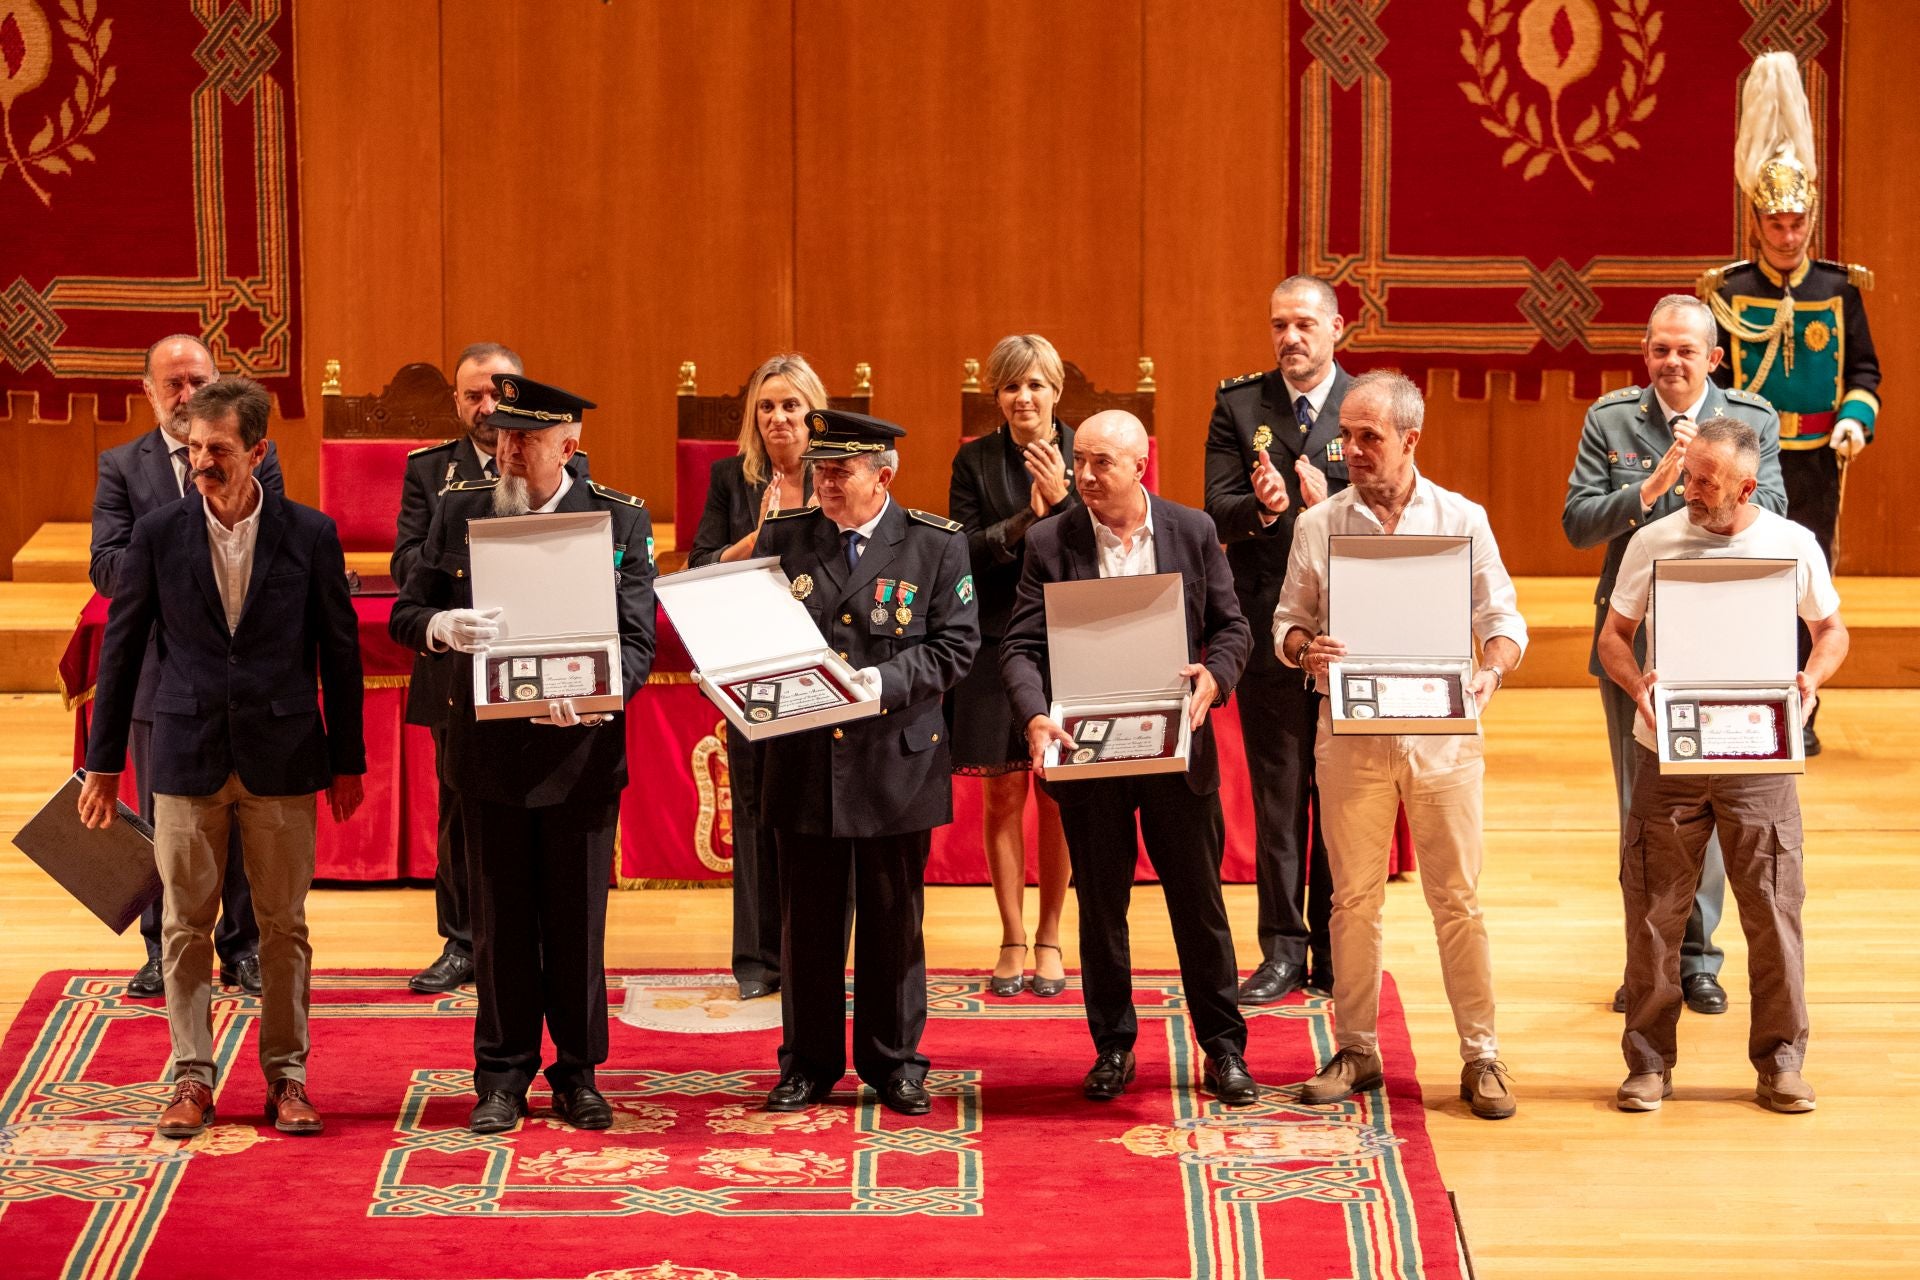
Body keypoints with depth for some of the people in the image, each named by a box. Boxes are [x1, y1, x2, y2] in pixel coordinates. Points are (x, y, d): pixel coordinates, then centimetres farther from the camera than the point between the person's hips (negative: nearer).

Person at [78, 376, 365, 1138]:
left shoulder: (310, 535, -2)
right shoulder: (157, 535, -1)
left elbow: (339, 649, 4)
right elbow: (120, 649, 5)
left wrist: (347, 760, 5)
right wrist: (103, 761, 5)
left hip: (282, 759, 0)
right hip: (187, 757, 1)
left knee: (283, 926, 6)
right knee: (186, 925, 4)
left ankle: (286, 1075, 14)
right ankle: (192, 1079, 12)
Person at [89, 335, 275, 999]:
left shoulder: (256, 458, 3)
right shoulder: (122, 466, 4)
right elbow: (105, 564, -6)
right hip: (159, 666, 1)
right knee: (161, 817, 9)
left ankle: (243, 948, 17)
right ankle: (163, 951, 20)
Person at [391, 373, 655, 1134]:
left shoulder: (620, 520, -2)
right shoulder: (459, 512, 3)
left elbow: (637, 640, -6)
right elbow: (405, 615, 3)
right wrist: (441, 628, -21)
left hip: (581, 749, -1)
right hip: (489, 748, 1)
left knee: (577, 923, 7)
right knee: (500, 922, 8)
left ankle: (577, 1073, 20)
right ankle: (503, 1078, 18)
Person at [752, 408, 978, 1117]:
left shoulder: (936, 545, 0)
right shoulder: (782, 539, 6)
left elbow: (955, 644, -4)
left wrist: (884, 680, -17)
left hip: (897, 760, -2)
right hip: (803, 759, 2)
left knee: (894, 919, 7)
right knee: (807, 919, 7)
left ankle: (894, 1062, 18)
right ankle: (808, 1063, 18)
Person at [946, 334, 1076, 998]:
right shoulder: (975, 461, 4)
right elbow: (962, 553, -3)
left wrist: (1061, 499, -18)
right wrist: (1026, 519, -15)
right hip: (996, 643, 0)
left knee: (1058, 795, 3)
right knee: (1002, 794, 2)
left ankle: (1049, 938, 13)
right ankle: (1012, 940, 10)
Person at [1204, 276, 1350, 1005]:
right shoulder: (1238, 404, 6)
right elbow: (1216, 512, -2)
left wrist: (1330, 507, -23)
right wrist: (1260, 508, -23)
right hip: (1267, 624, 1)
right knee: (1276, 794, 3)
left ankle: (1337, 953, 11)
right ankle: (1283, 951, 8)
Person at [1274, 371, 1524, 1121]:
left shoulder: (1462, 521, 2)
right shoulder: (1318, 526, 5)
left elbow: (1502, 618, 4)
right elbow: (1288, 619, 9)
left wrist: (1491, 671, -16)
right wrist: (1304, 650, -13)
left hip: (1442, 732, -1)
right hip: (1352, 734, 1)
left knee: (1457, 897, 1)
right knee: (1354, 897, 4)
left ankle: (1481, 1057, 8)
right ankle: (1355, 1051, 15)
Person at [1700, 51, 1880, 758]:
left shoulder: (1840, 288, 3)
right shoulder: (1729, 291, -1)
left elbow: (1864, 371, 6)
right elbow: (1712, 379, 2)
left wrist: (1857, 420, -12)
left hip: (1816, 462, 1)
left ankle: (1800, 716, 14)